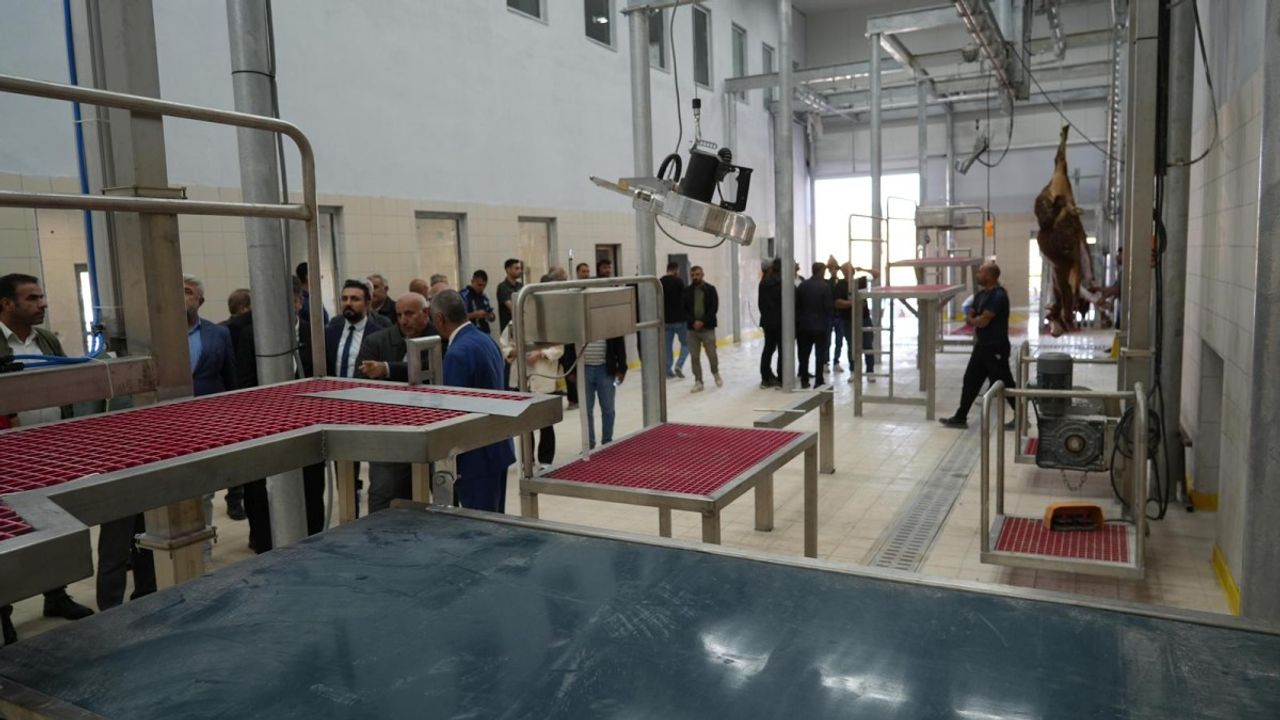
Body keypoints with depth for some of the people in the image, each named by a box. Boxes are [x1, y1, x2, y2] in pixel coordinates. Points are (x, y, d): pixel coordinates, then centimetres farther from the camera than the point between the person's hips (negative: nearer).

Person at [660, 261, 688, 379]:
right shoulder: (678, 281, -10)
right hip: (678, 319, -5)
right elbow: (683, 300, -13)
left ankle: (668, 370, 9)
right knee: (686, 343, 8)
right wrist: (686, 316, -2)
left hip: (665, 320, 5)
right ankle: (678, 365, -8)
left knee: (667, 345, 9)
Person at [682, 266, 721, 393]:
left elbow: (714, 307, -6)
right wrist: (693, 321, -13)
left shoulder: (710, 289, 0)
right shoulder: (687, 291, 6)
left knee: (711, 354, -2)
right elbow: (684, 309, 3)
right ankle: (698, 382, 11)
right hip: (692, 328, 2)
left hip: (708, 328, -2)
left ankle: (716, 374, 25)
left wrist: (702, 321, -15)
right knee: (695, 356, 3)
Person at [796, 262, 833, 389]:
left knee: (804, 354, 9)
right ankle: (818, 381, 2)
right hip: (820, 325, -4)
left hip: (804, 325, 4)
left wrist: (798, 321, 13)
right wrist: (835, 304, 8)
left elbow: (796, 304, 4)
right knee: (820, 354, 3)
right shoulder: (825, 286, -12)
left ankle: (804, 380, 12)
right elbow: (828, 306, -13)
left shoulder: (802, 285, 1)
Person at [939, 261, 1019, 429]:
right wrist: (976, 321, -11)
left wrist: (972, 320, -2)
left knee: (1004, 384, 0)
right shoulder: (981, 294, 10)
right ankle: (960, 417, 16)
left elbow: (983, 321, -23)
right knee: (970, 381, 10)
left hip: (996, 348, -9)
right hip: (981, 346, 9)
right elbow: (969, 318, 11)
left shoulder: (998, 296, -19)